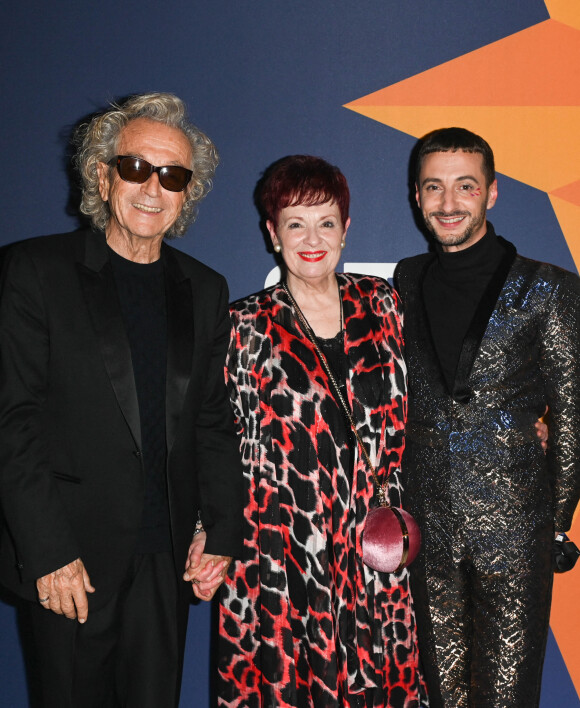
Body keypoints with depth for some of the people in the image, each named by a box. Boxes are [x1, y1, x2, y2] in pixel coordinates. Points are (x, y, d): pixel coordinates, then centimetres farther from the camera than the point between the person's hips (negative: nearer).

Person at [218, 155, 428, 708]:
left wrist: (396, 513, 7)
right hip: (281, 552, -2)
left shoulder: (379, 303, 4)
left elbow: (401, 414, 12)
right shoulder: (246, 326, -4)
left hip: (375, 546, 3)